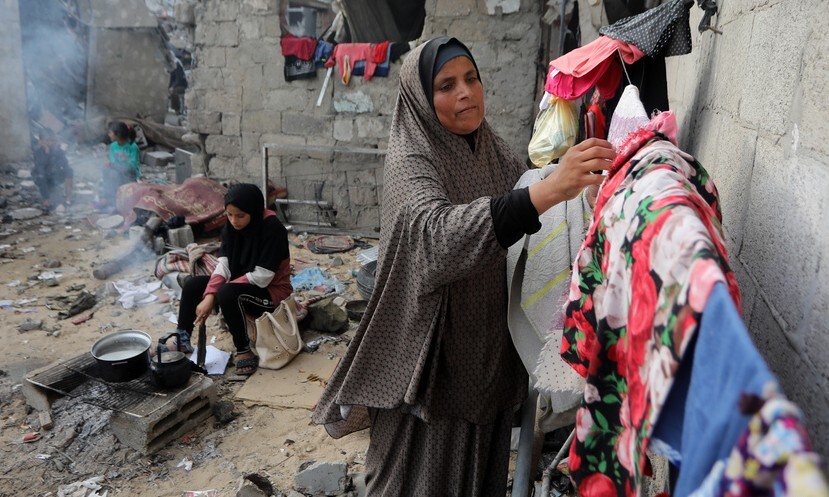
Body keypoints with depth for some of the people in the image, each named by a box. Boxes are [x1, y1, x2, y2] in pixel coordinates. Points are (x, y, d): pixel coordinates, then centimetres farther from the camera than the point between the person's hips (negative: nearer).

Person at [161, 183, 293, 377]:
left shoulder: (272, 229, -25)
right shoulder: (232, 226, -4)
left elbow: (262, 277, -26)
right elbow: (224, 265, -8)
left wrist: (223, 288, -18)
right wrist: (209, 296, -23)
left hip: (271, 292, -7)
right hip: (241, 286, 7)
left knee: (227, 294, -33)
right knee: (193, 284, -5)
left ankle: (244, 352, -19)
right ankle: (182, 339, 8)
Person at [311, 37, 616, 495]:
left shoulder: (492, 152, 3)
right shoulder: (410, 162, -18)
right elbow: (437, 235, -38)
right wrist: (547, 189, -49)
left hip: (489, 350, 6)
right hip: (432, 357, -6)